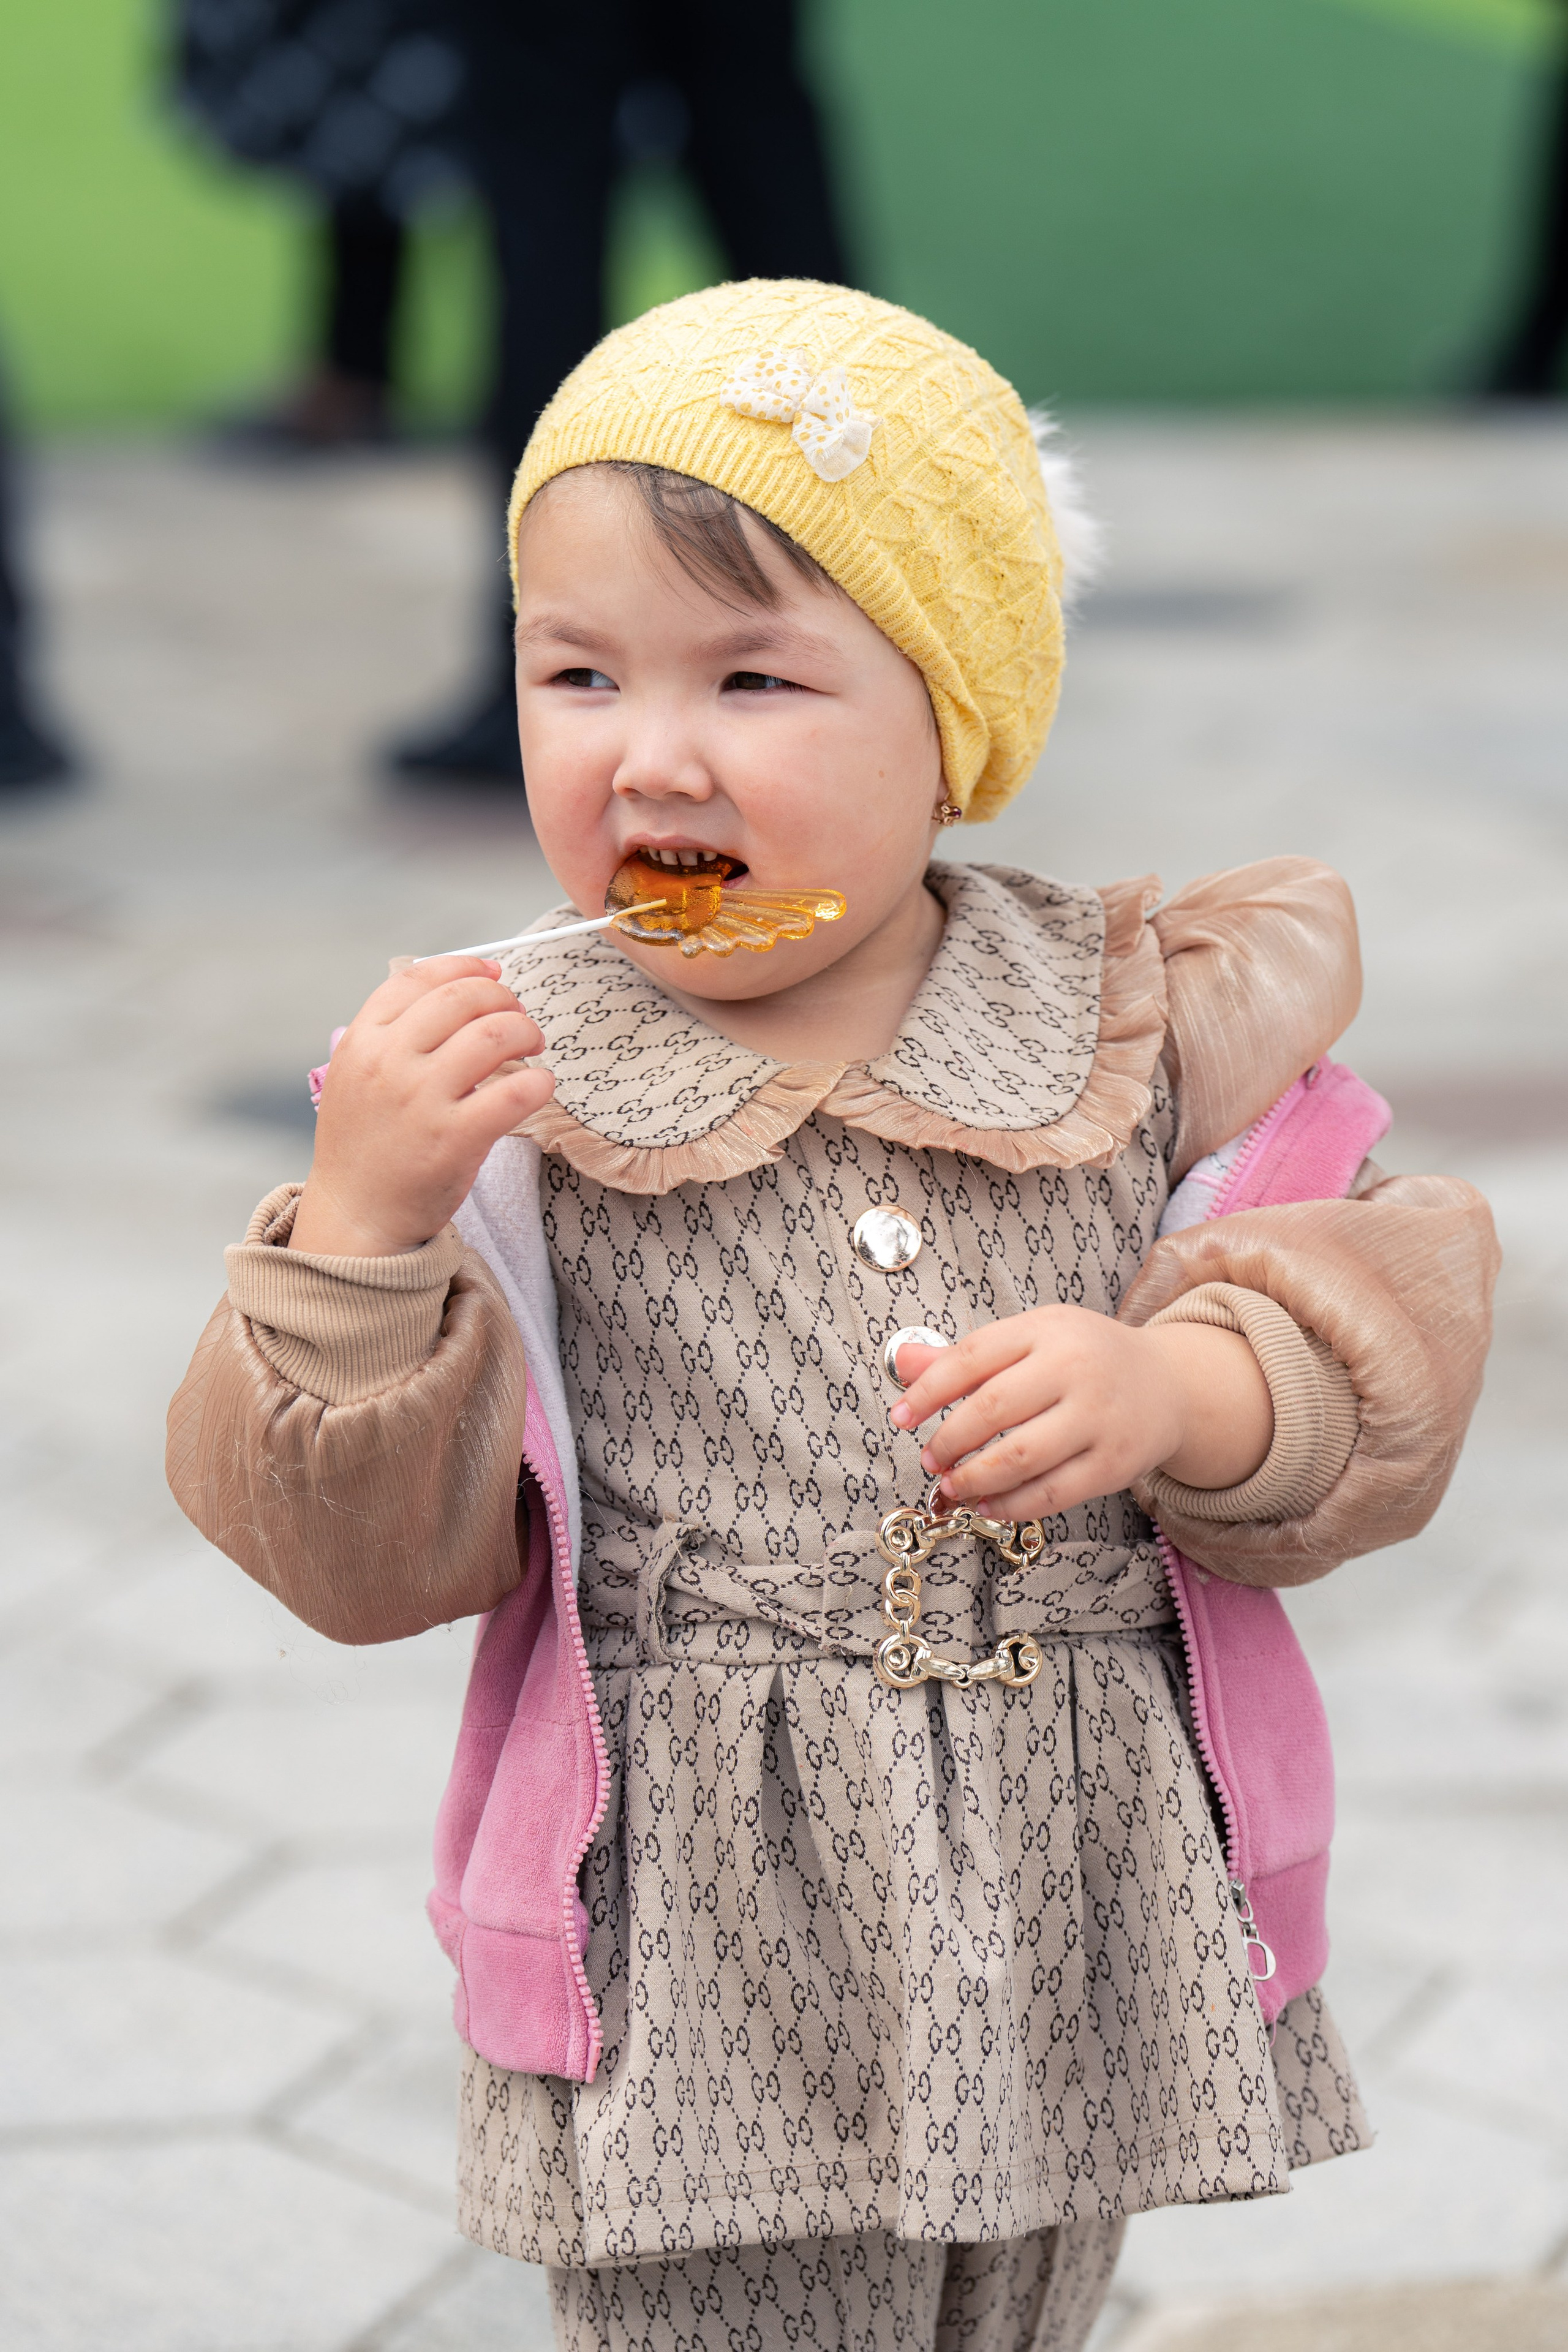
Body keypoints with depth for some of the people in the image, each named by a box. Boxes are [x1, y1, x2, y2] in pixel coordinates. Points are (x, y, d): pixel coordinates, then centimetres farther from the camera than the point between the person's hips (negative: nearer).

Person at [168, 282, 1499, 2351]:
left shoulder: (1137, 1036, -3)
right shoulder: (498, 1087, -7)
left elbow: (1368, 1388, -2)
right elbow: (372, 1556, -9)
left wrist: (1176, 1389, -23)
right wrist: (362, 1226, -24)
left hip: (1080, 1940, 3)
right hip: (700, 1962, -2)